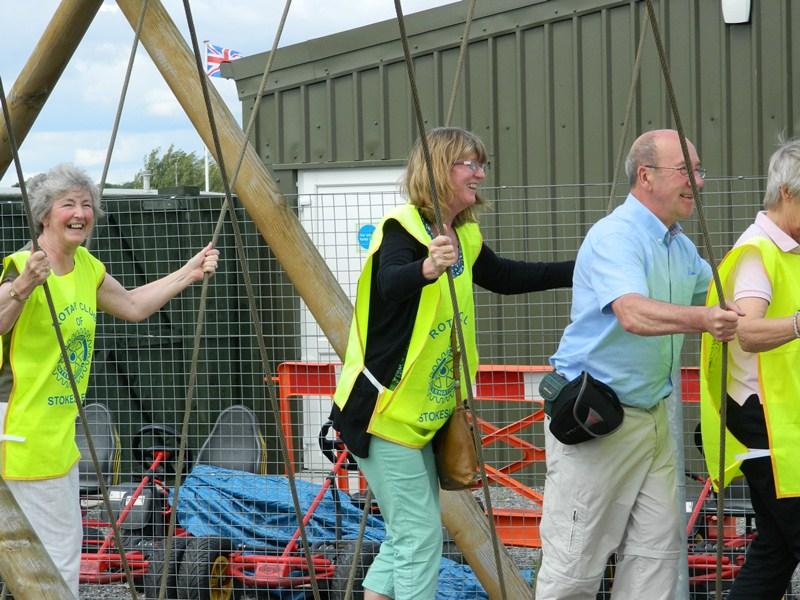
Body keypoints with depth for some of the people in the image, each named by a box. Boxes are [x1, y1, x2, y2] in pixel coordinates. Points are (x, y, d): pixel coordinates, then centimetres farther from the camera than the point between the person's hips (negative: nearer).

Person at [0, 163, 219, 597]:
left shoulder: (86, 267, 9)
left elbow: (132, 305, 23)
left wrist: (189, 273, 18)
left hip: (59, 430, 9)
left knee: (64, 546, 17)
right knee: (57, 554, -6)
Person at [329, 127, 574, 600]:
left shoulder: (464, 237, 7)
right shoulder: (403, 228, -18)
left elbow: (505, 277, 22)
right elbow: (390, 283, -37)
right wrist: (427, 268, -58)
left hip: (423, 415, 9)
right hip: (386, 413, -9)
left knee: (406, 535, 16)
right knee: (421, 535, -9)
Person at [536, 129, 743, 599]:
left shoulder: (681, 247, 13)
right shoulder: (615, 236, -17)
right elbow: (634, 314, -35)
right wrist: (701, 320, -50)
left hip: (652, 416, 9)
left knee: (658, 549, 7)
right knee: (576, 560, -5)